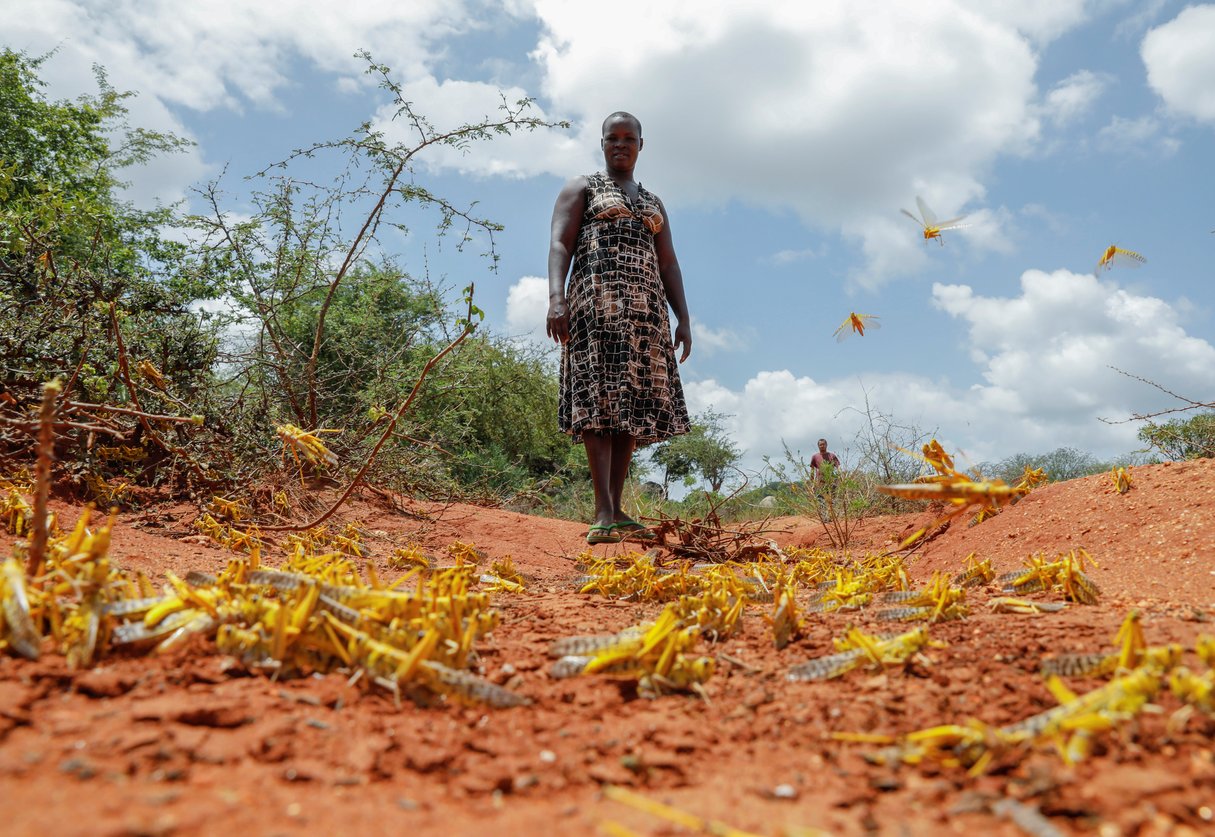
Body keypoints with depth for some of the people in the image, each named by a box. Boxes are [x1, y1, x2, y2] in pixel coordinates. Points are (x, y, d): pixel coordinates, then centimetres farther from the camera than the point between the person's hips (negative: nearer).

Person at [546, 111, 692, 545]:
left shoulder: (653, 203, 27)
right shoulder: (581, 188, 14)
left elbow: (669, 265, 20)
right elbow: (560, 243, -2)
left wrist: (683, 318, 7)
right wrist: (556, 297, -19)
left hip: (645, 306, 5)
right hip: (597, 298, -5)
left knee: (635, 402, -4)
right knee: (599, 395, -17)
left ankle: (616, 512, -2)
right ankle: (603, 513, -23)